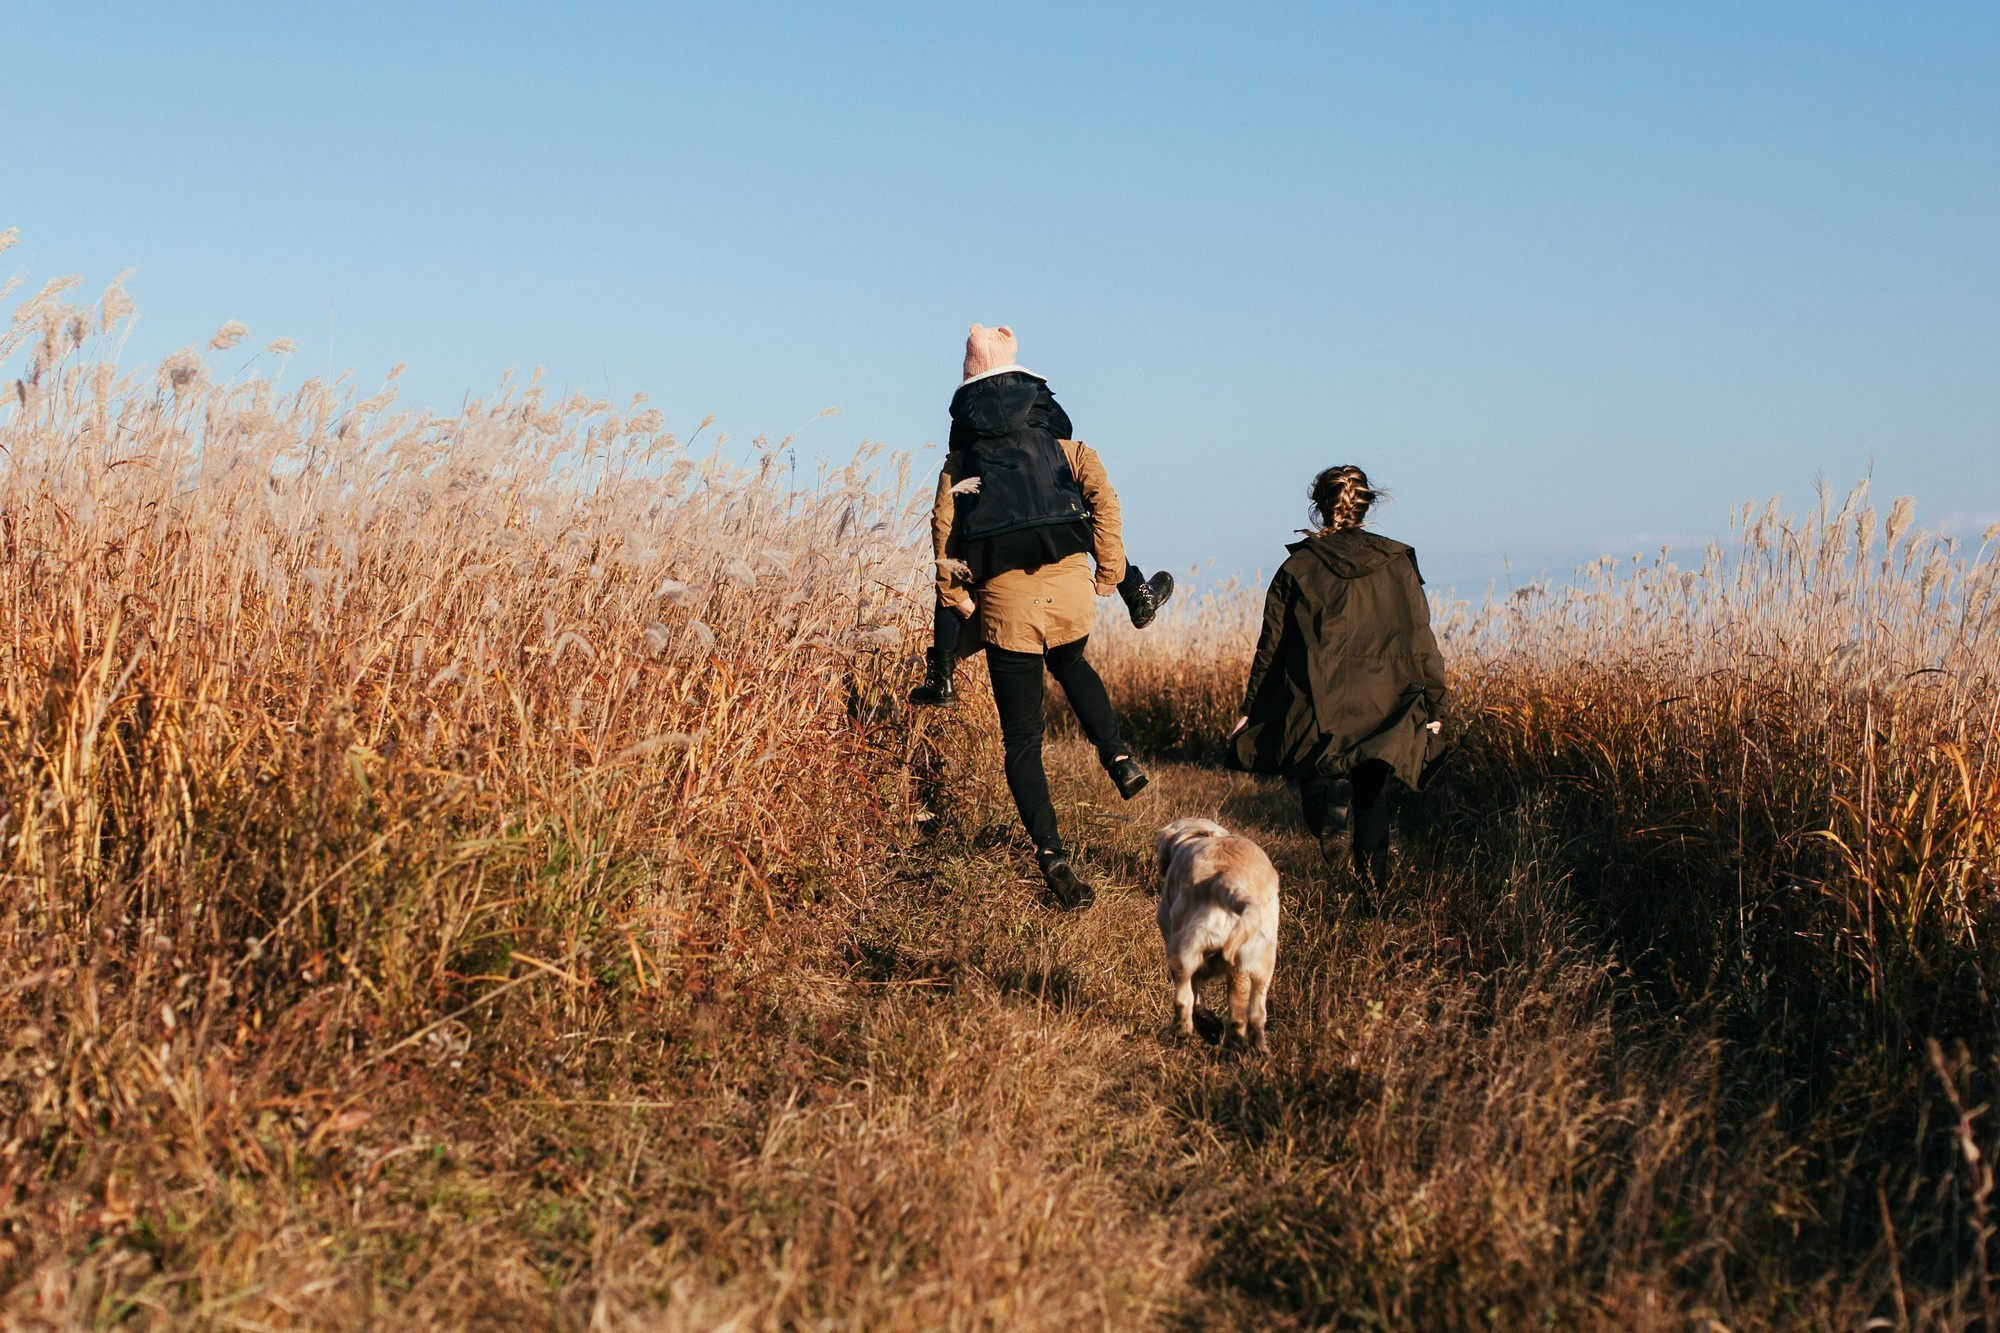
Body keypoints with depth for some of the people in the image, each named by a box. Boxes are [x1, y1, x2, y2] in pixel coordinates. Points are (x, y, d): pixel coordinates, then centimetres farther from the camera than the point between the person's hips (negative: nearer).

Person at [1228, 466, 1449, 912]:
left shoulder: (1298, 566, 0)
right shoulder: (1397, 562, 1)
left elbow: (1270, 646, 1)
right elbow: (1421, 643, 1)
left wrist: (1249, 709, 8)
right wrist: (1434, 707, 8)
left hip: (1315, 704, -1)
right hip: (1382, 706, 1)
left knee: (1310, 775, 19)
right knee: (1372, 799, 15)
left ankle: (1324, 810, -14)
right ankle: (1372, 889, 9)